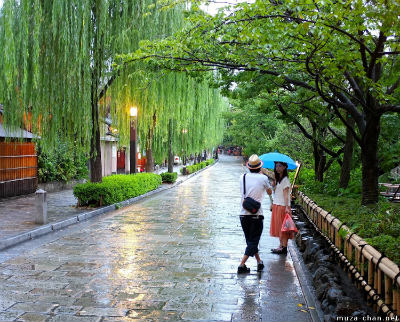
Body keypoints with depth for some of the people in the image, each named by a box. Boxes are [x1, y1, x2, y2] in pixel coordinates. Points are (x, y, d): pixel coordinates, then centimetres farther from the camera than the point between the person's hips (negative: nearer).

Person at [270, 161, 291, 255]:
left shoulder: (285, 179, -10)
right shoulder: (278, 179, 17)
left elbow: (286, 194, -18)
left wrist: (287, 207, -24)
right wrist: (274, 185, 2)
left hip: (282, 206, -9)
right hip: (276, 205, 9)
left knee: (282, 227, -5)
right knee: (278, 227, 11)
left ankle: (284, 247, 0)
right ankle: (281, 246, 18)